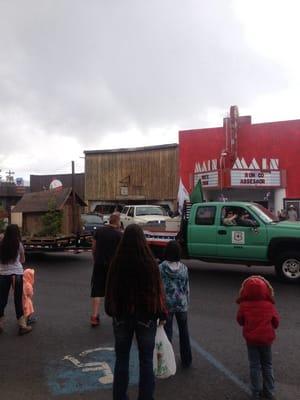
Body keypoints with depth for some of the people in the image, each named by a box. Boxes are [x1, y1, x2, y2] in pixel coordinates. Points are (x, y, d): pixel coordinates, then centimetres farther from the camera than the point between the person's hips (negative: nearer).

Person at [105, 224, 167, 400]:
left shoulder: (117, 263, -10)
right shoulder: (150, 262, -16)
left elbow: (110, 289, 0)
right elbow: (158, 290, -9)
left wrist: (112, 311, 15)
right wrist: (162, 314, 4)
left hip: (121, 314, 2)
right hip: (146, 315, -2)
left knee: (122, 359, 17)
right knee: (146, 360, 13)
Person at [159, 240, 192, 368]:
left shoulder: (161, 268, -11)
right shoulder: (184, 268, -5)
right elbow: (187, 288, 0)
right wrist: (187, 303, 12)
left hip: (167, 305, -2)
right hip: (182, 304, 3)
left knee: (167, 333, 8)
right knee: (184, 333, 18)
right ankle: (186, 361, 30)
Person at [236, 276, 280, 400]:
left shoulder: (244, 306, -15)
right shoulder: (269, 305, -12)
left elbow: (240, 321, -2)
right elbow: (276, 322, -1)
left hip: (251, 339, -1)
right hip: (266, 339, 1)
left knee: (254, 366, 11)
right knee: (267, 365, 18)